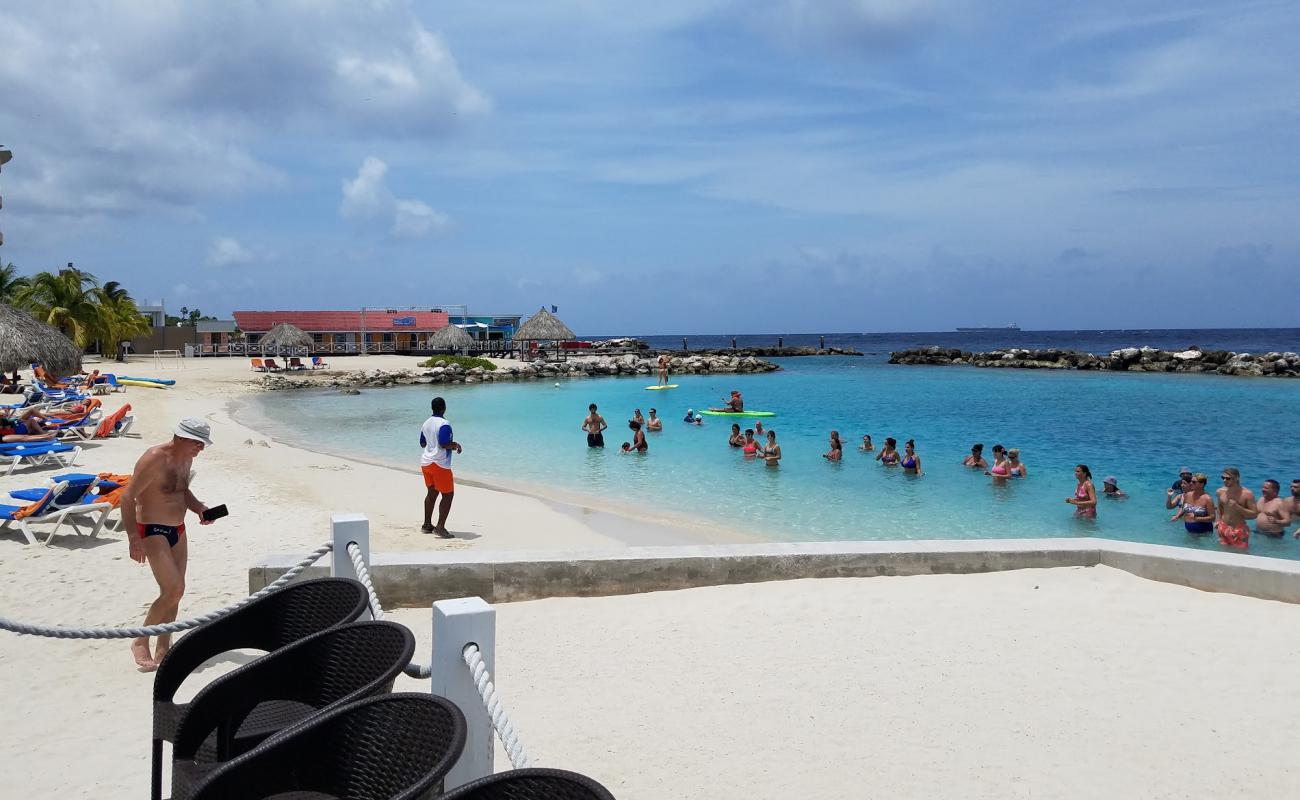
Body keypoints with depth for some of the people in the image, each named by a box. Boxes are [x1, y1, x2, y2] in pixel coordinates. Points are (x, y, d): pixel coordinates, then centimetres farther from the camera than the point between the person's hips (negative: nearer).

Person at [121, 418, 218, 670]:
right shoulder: (154, 459, -21)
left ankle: (163, 649, 19)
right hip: (153, 531, -8)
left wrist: (199, 507, 3)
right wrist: (133, 538, -25)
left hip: (178, 530, 8)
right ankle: (140, 642, 2)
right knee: (174, 590, -15)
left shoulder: (186, 459, 6)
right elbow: (128, 498, -20)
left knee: (172, 592, 9)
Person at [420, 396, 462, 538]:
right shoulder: (444, 424, -16)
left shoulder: (426, 424, 10)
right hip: (440, 464, -8)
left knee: (431, 493, 18)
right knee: (448, 494, -2)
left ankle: (427, 525, 24)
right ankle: (440, 527, -8)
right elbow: (444, 444, -24)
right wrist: (456, 445, -7)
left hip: (426, 462, 8)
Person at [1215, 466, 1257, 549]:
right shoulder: (1220, 492, 1)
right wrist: (1218, 520, 6)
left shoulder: (1247, 494, -12)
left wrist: (1237, 507, -21)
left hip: (1239, 530, -4)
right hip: (1223, 528, 4)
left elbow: (1254, 514, -11)